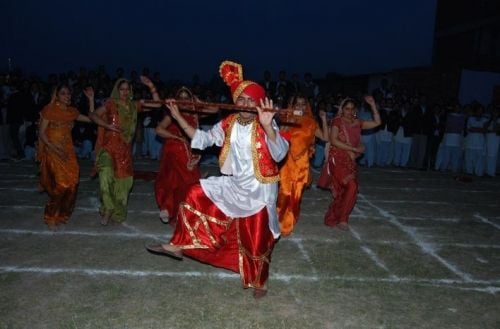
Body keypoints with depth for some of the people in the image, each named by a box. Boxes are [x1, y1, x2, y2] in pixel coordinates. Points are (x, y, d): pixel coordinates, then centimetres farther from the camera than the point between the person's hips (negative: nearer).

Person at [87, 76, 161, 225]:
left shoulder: (134, 105, 7)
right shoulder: (111, 104, -1)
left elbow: (157, 104, 7)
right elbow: (93, 115, -4)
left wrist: (151, 87, -2)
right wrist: (107, 125, -17)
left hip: (125, 148, 4)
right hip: (109, 145, -4)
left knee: (123, 180, 9)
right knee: (106, 174, -26)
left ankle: (118, 212, 28)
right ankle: (107, 209, -10)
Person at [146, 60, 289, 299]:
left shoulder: (265, 126, -17)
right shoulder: (228, 124, -2)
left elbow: (279, 154, -31)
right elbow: (203, 138, 7)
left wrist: (267, 126, -47)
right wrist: (179, 118, 1)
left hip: (260, 190, -5)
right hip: (234, 185, 5)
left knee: (257, 238, 5)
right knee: (197, 194, 1)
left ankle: (259, 282, 29)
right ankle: (179, 245, 13)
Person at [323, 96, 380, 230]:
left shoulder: (357, 123, 9)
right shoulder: (337, 121, -4)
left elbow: (377, 123, 9)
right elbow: (333, 141, -14)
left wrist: (373, 105, 1)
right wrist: (354, 148, -16)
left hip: (351, 161, 6)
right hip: (337, 159, -6)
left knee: (343, 191, 6)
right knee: (351, 186, -19)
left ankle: (332, 218, 20)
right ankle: (342, 219, -7)